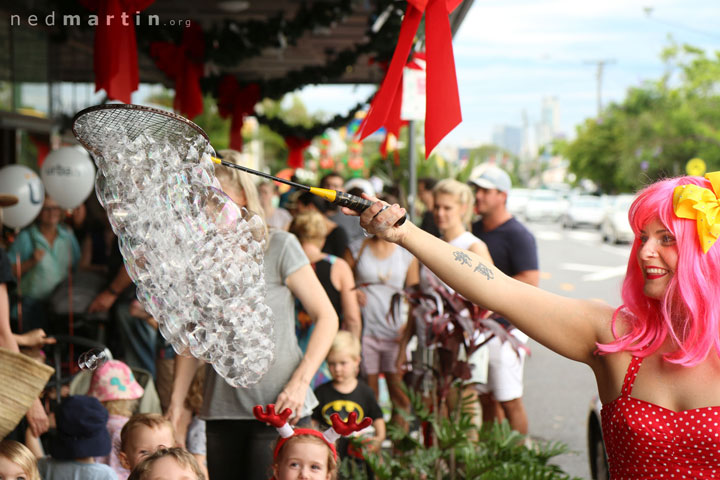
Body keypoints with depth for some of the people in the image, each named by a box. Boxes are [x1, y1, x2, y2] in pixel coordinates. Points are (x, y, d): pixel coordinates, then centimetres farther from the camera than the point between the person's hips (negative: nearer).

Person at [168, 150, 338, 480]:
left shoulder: (279, 246, -5)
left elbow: (327, 317, -3)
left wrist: (300, 381, -13)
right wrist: (177, 401, 6)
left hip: (279, 407, -4)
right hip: (221, 412, 4)